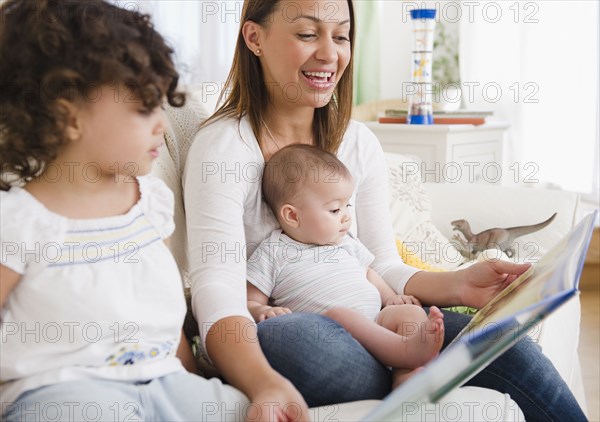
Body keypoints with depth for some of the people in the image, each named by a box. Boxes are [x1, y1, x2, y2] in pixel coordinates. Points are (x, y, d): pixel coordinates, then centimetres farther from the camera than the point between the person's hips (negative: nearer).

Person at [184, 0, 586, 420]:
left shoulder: (360, 144, 9)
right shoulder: (224, 145, -9)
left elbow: (382, 269, 7)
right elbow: (217, 291, -22)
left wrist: (457, 284, -15)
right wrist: (266, 386, -43)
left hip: (358, 330, 4)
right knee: (305, 335, -39)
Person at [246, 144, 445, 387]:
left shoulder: (346, 242, 25)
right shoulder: (272, 253, 7)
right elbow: (250, 303, 6)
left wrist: (390, 297, 19)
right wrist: (262, 312, -18)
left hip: (375, 320, 6)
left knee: (412, 313, -19)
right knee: (340, 315, -37)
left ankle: (406, 377, -46)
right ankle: (408, 350, -52)